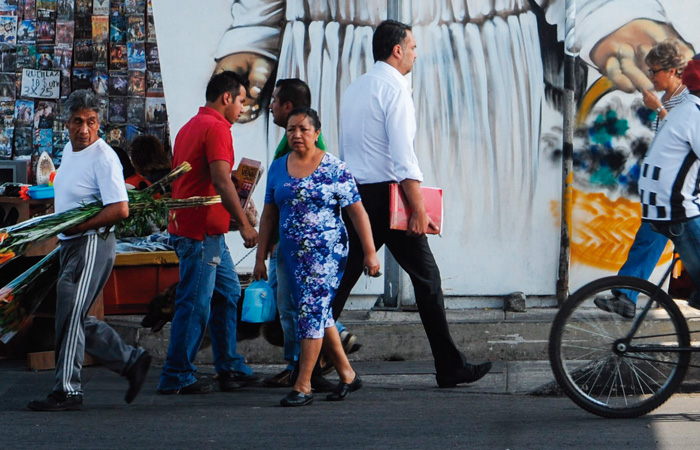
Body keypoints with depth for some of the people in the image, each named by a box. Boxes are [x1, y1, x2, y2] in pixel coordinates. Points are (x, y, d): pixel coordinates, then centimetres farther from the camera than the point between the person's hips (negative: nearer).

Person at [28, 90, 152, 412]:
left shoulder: (103, 158, -16)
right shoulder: (69, 150, 12)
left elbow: (120, 210, -23)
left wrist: (75, 226, -20)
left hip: (92, 244, -10)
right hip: (70, 245, 10)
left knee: (69, 317, -8)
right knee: (77, 319, 13)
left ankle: (67, 391, -2)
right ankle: (131, 361, 23)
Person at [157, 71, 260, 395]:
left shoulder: (191, 126, 19)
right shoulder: (216, 127, -12)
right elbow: (221, 181, -20)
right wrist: (244, 224, -19)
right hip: (201, 233, -10)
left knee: (228, 293, 14)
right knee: (195, 304, -6)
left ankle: (231, 368, 17)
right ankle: (177, 377, -3)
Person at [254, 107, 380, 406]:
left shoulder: (333, 168, -4)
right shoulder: (278, 168, 10)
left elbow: (357, 212, -3)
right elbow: (269, 216, 14)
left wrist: (369, 252, -6)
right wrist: (260, 257, 11)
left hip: (327, 250, -5)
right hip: (293, 254, 5)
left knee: (311, 311, -12)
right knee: (319, 315, 9)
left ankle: (303, 386, -10)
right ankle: (347, 375, 23)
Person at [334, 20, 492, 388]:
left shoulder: (354, 89, 17)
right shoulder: (394, 87, -10)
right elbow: (402, 154, -18)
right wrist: (418, 211, -20)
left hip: (354, 193, 8)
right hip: (386, 194, -8)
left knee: (343, 278, 9)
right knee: (425, 276, -1)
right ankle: (449, 367, 0)